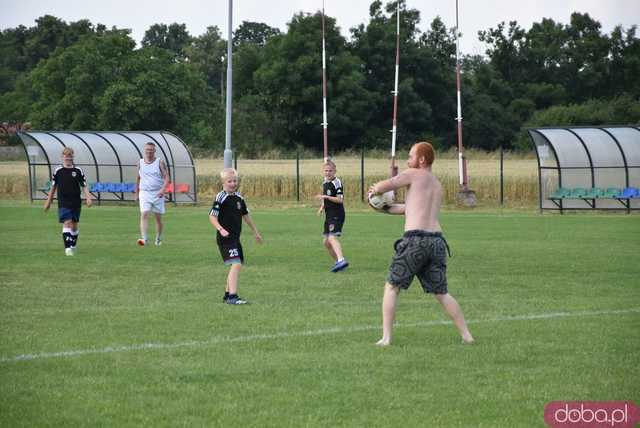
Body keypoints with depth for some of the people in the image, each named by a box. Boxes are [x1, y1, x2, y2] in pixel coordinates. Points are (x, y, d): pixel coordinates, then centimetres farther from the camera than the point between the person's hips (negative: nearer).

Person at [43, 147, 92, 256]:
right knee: (67, 223, -15)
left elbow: (84, 186, 5)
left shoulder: (78, 171, 3)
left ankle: (73, 246, 26)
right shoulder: (58, 171, 2)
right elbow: (53, 187, 10)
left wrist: (88, 198, -10)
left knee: (74, 225, 9)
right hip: (63, 203, -2)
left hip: (76, 202, 2)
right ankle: (67, 248, -18)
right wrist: (48, 202, 13)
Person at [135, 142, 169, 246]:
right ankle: (143, 238, -26)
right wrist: (136, 193, 20)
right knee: (144, 215, -16)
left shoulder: (160, 162, -1)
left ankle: (158, 239, 23)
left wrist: (163, 189, -21)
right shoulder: (140, 163, 7)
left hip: (157, 194, -1)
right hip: (144, 193, 1)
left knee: (158, 217, 8)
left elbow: (166, 177, -6)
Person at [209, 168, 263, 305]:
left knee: (236, 265, 16)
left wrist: (256, 232, 29)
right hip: (225, 238, -9)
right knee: (236, 264, -20)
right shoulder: (221, 198, -12)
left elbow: (245, 215, 24)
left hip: (235, 237, 9)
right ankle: (232, 296, -24)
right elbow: (212, 216, -16)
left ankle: (227, 294, 28)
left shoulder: (239, 197, 12)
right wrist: (221, 229, -31)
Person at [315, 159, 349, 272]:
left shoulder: (337, 182, -10)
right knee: (326, 242, 12)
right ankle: (337, 262, 23)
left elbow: (340, 199, -18)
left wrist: (325, 197, -24)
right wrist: (322, 207, 14)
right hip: (329, 215, 9)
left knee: (332, 237, -26)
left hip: (337, 215, -9)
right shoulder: (325, 183, 16)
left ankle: (341, 260, -39)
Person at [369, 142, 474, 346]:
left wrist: (375, 189, 20)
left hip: (415, 238, -6)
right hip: (437, 240, 6)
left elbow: (382, 186, -2)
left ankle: (386, 338, -1)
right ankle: (466, 335, 7)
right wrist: (385, 208, 34)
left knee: (391, 288, 5)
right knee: (441, 293, 14)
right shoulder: (437, 185, 24)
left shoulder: (414, 175, 3)